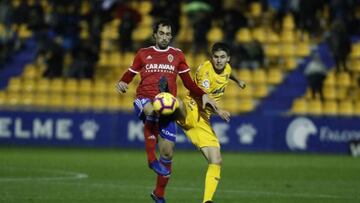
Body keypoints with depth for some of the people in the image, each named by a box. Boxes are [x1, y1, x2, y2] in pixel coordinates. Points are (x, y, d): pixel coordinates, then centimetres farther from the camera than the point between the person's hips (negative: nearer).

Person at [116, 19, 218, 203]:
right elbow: (129, 75, 13)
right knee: (151, 111, -42)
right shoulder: (143, 54, 11)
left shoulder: (177, 55, 14)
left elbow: (188, 82, 15)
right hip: (144, 99, -2)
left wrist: (203, 95, 0)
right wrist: (122, 84, -10)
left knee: (167, 152, 0)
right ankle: (151, 158, -35)